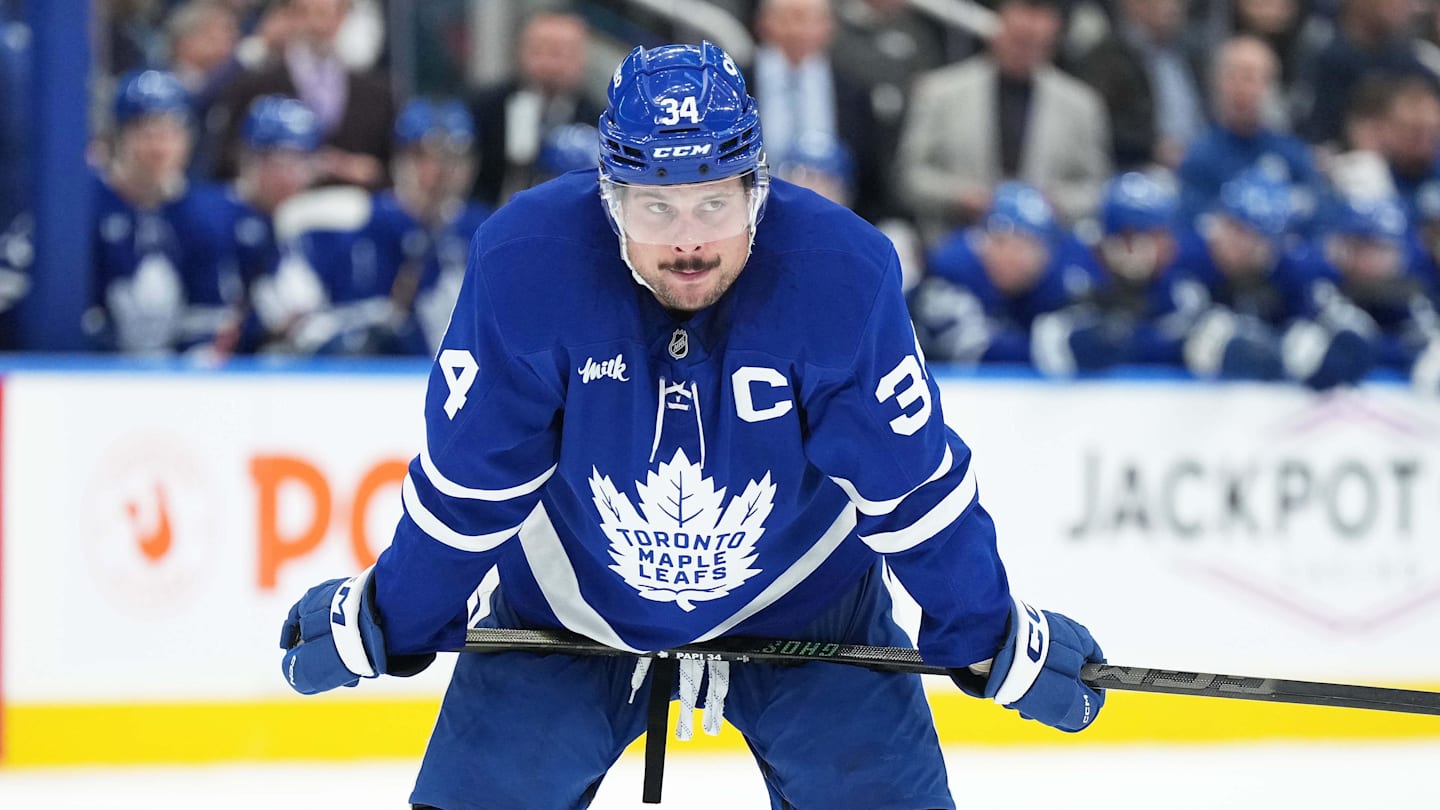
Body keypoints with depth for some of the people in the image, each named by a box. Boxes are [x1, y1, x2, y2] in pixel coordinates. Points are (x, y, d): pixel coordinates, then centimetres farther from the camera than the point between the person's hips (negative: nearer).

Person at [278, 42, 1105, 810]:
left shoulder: (842, 272, -27)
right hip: (570, 611, 0)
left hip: (802, 605, 0)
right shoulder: (523, 265, -27)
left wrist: (991, 638, -5)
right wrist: (387, 621, -2)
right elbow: (468, 483, -13)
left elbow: (914, 483, -14)